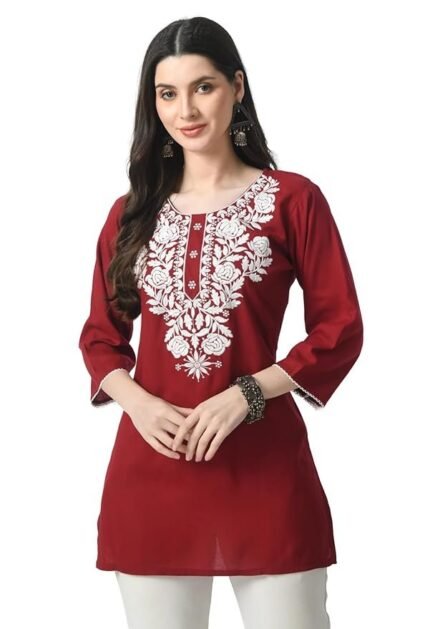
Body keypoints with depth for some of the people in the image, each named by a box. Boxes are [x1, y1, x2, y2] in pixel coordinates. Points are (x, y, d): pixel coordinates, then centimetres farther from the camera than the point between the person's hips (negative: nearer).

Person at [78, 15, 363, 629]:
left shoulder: (292, 199, 0)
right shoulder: (131, 212, 10)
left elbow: (341, 330, -2)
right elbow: (100, 336, 13)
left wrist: (244, 395, -14)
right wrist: (137, 402, -8)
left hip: (263, 462, -3)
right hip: (151, 463, 3)